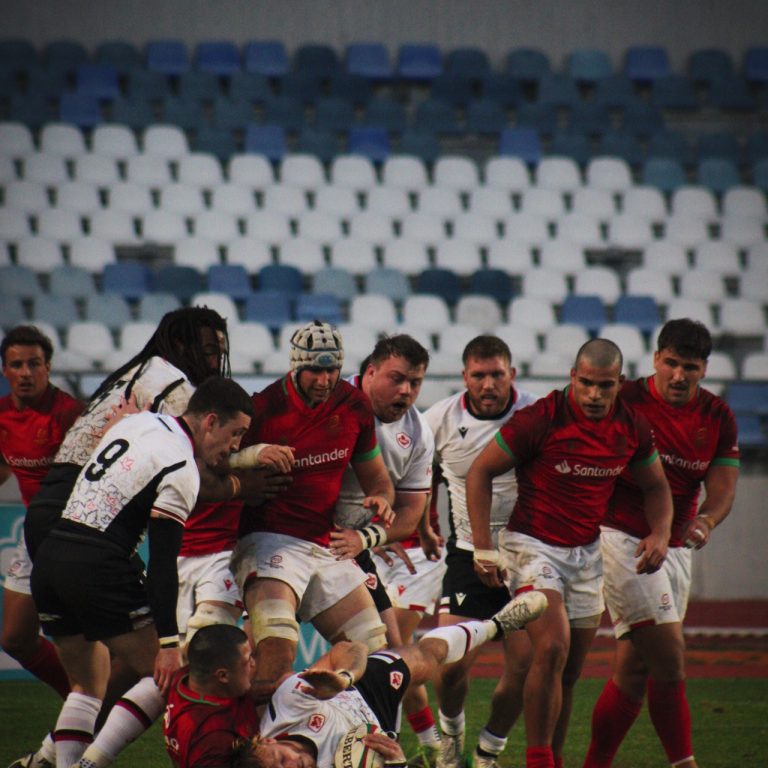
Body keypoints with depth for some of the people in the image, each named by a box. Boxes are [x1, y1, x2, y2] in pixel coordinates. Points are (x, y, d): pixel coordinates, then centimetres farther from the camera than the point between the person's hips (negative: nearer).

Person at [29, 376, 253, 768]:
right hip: (96, 569, -8)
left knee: (87, 686, 18)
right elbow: (162, 563, -14)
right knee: (166, 675, 0)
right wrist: (168, 642, -14)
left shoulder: (138, 422, 15)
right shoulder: (181, 468, -9)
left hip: (48, 556, 8)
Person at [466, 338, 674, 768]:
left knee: (570, 672, 9)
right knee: (552, 649, -23)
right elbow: (480, 472, -9)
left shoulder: (632, 427, -3)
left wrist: (660, 533, -5)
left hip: (587, 553, 5)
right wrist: (484, 548, -12)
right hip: (533, 546, -5)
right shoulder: (542, 419, -18)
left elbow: (656, 486, 14)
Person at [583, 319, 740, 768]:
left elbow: (723, 485, -1)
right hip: (623, 539, -6)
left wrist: (706, 520, -22)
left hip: (676, 547, 6)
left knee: (635, 670, 9)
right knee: (669, 659, -14)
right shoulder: (626, 402, -9)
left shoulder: (718, 418, 5)